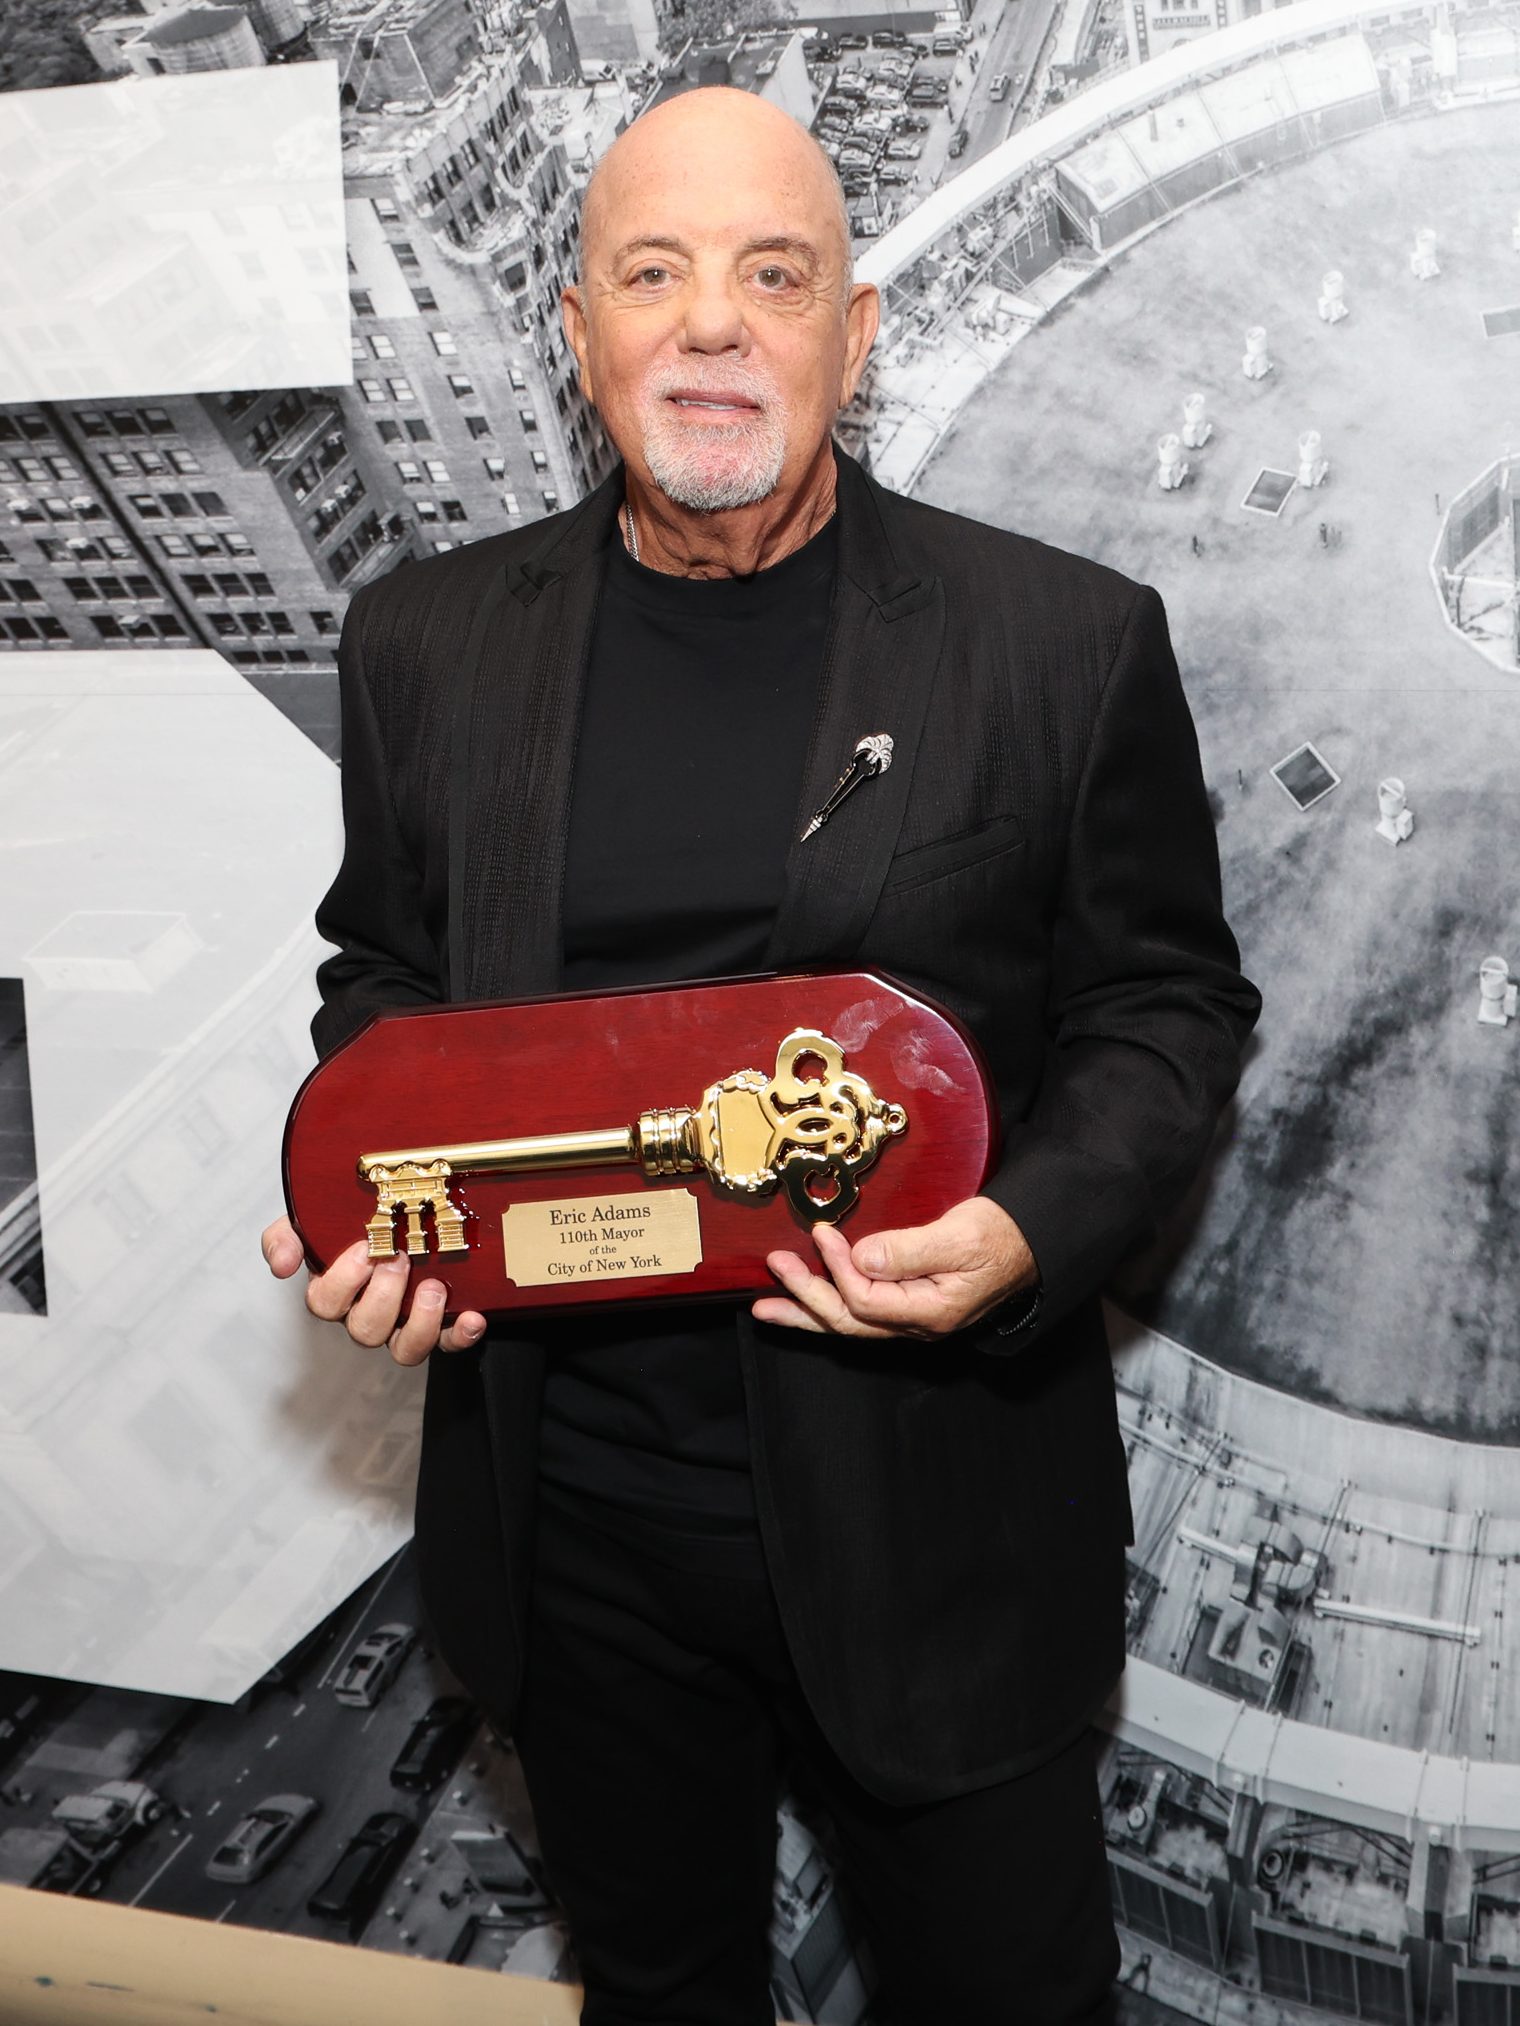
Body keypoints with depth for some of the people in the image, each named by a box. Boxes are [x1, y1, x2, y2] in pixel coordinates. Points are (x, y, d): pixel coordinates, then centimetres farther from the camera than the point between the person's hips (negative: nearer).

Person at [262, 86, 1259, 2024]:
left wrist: (1029, 1230, -19)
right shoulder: (428, 640, 1)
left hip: (933, 1518, -2)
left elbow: (1169, 1002, -1)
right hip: (569, 1518, 3)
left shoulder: (1071, 643, -8)